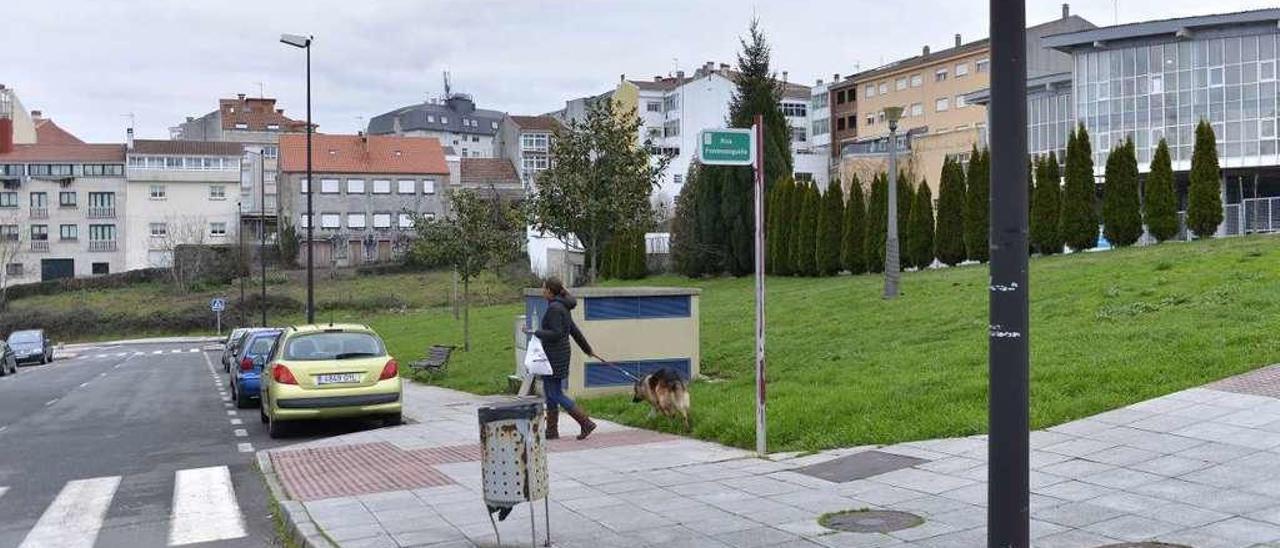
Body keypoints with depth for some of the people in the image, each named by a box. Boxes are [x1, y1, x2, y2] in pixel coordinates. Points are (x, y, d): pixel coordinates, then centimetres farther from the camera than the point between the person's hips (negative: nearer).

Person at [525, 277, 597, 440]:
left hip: (556, 356, -10)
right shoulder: (561, 306, 12)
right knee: (549, 392, 14)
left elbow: (556, 334, -23)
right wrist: (587, 348, 26)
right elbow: (574, 330, 19)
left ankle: (586, 423, -6)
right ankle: (551, 430, 19)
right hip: (557, 354, 10)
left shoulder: (555, 308, -17)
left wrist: (535, 332, -16)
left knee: (556, 395, -5)